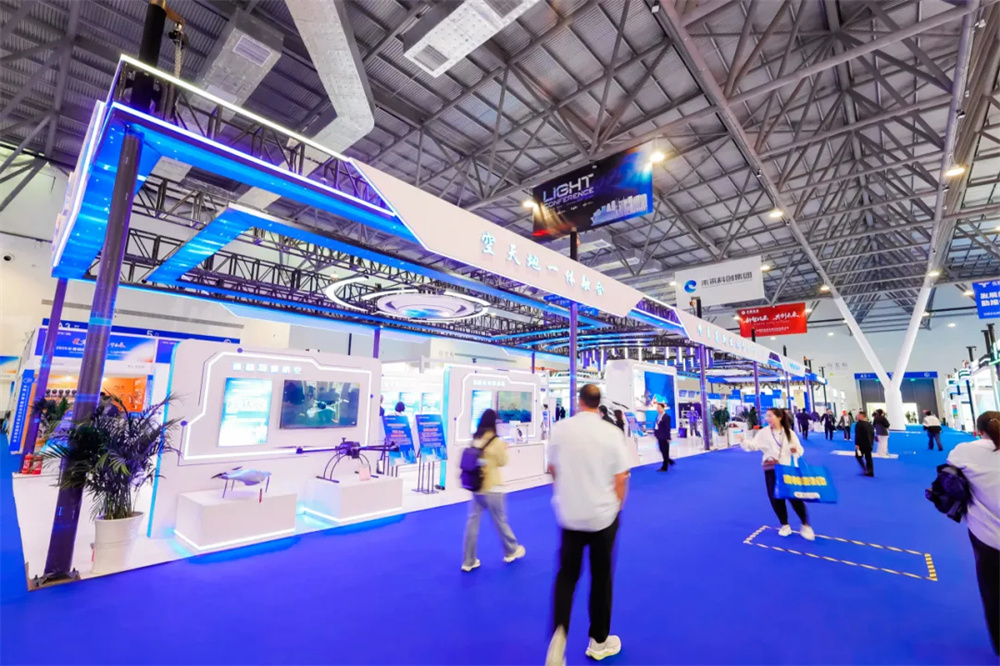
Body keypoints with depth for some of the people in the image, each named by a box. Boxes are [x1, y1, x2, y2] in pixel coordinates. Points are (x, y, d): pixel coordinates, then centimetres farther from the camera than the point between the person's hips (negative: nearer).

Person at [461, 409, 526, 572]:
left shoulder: (474, 440, 0)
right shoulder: (496, 442, -15)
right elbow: (502, 462, -6)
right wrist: (504, 449, 8)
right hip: (491, 488, -5)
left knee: (472, 521, 8)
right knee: (500, 521, 13)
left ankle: (469, 561, 15)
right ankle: (511, 551, 34)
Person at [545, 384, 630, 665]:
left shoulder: (560, 428, -9)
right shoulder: (611, 432, -14)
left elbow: (552, 469, 3)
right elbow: (620, 478, -9)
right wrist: (615, 506, 11)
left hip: (568, 514, 1)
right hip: (602, 515, -1)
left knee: (566, 575, 18)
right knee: (601, 577, 18)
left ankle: (559, 634, 1)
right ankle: (599, 641, 34)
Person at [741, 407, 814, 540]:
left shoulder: (789, 432, 1)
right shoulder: (763, 432, -3)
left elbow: (800, 449, 5)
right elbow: (754, 445, -13)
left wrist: (795, 451, -19)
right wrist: (744, 441, -32)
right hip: (771, 469, 0)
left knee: (795, 497, -1)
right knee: (775, 498, 5)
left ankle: (805, 526, 19)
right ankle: (785, 525, 24)